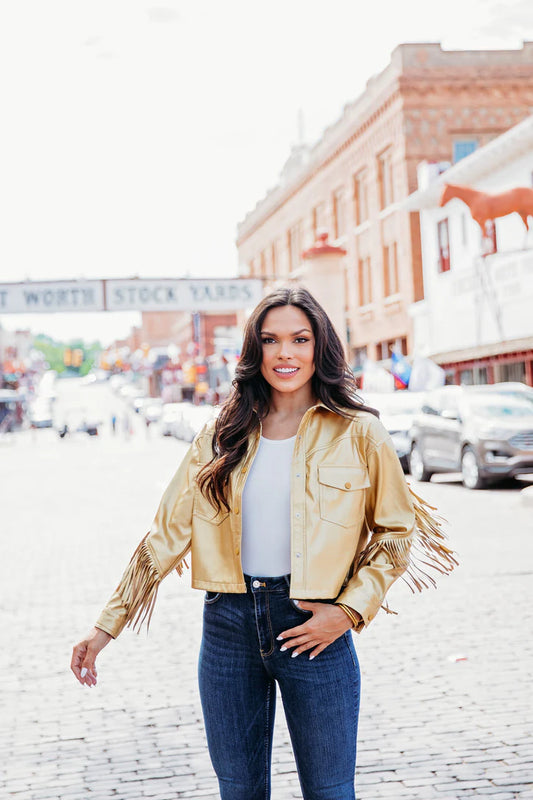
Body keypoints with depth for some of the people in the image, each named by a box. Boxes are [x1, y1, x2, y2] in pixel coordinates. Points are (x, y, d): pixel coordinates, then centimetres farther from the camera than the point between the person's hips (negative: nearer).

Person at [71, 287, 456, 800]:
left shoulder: (358, 434, -1)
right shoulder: (224, 435, 5)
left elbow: (396, 529, 5)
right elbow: (167, 532, 5)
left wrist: (350, 610, -8)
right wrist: (107, 625, 2)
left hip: (311, 626, -2)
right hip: (229, 623, 3)